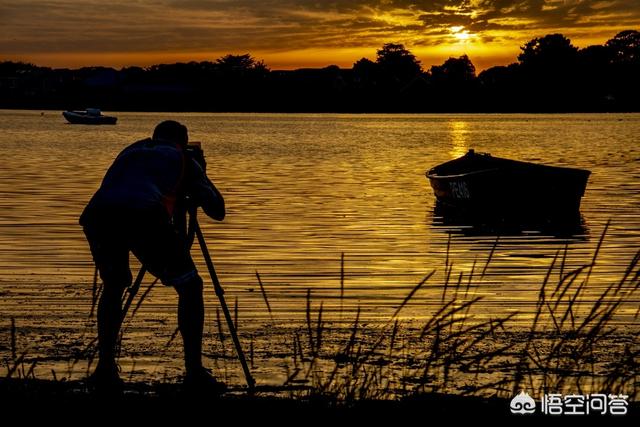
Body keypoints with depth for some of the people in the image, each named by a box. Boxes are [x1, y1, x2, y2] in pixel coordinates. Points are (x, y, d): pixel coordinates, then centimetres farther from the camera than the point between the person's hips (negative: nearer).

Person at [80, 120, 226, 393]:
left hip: (96, 214, 4)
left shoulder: (132, 151, 38)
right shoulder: (184, 159, 28)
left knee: (113, 287, 29)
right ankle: (194, 372, 6)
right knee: (190, 287, 12)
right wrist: (200, 174, 47)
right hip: (144, 215, -4)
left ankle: (105, 369, 19)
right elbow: (217, 210, 29)